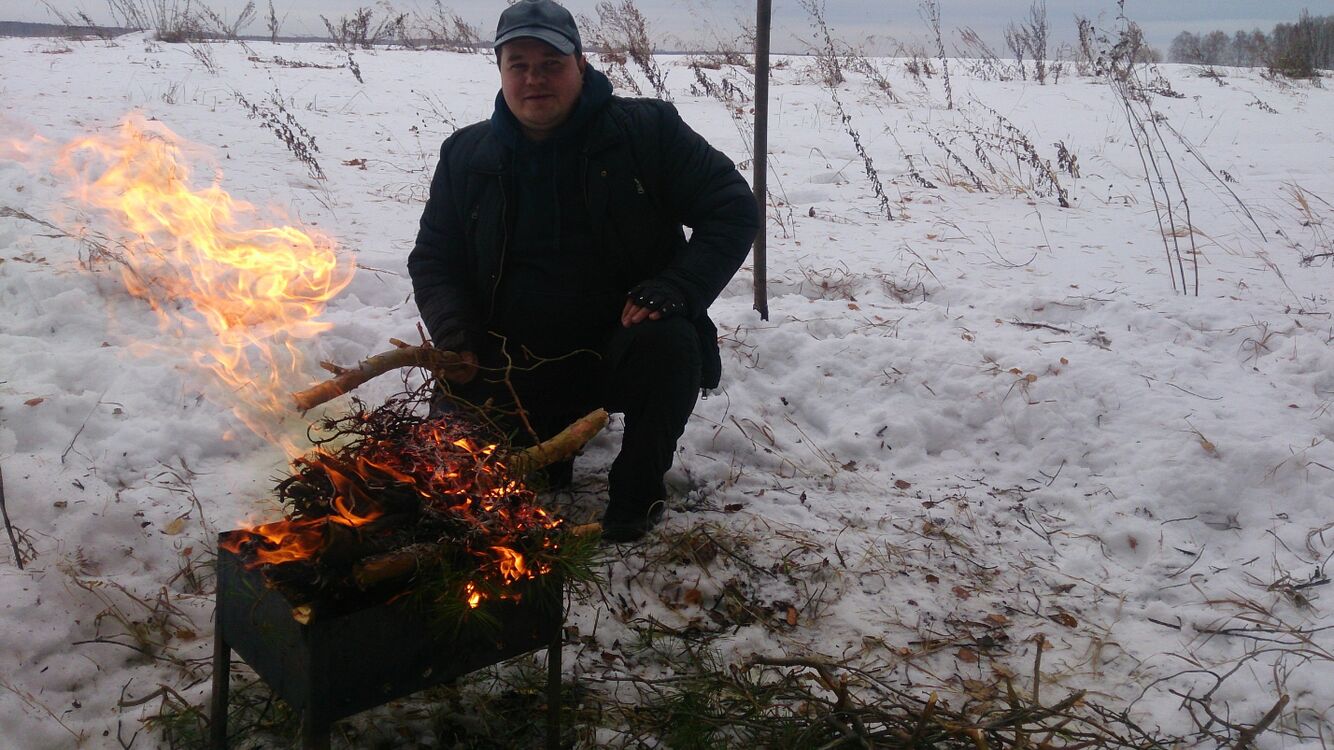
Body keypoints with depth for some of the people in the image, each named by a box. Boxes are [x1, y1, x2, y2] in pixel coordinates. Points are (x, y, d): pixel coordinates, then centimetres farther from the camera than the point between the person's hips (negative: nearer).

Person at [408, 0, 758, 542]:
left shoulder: (648, 130, -5)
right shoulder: (465, 156, 5)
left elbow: (734, 208, -6)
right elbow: (432, 259, 12)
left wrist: (676, 290, -21)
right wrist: (455, 335, -8)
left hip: (626, 343, -2)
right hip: (519, 367, 3)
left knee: (669, 342, -35)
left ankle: (637, 489, -8)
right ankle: (554, 435, 20)